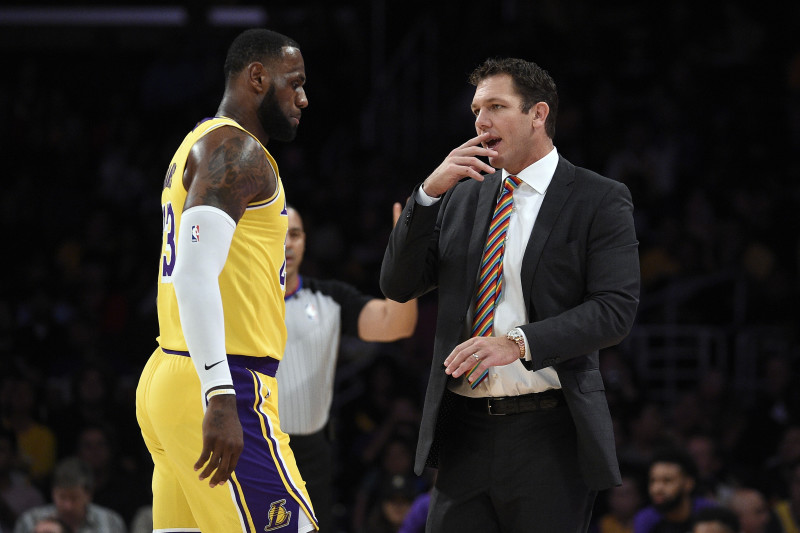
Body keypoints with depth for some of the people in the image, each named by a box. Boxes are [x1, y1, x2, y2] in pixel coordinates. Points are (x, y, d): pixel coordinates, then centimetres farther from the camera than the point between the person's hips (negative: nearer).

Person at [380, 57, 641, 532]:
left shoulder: (600, 200, 0)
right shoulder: (461, 197, 15)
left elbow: (616, 309, -11)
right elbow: (398, 287, 8)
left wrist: (519, 342, -23)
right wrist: (429, 193, -5)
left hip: (550, 436, -4)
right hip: (466, 431, 4)